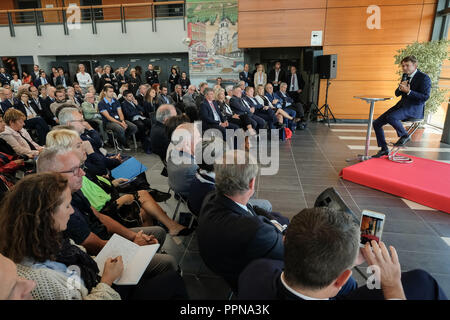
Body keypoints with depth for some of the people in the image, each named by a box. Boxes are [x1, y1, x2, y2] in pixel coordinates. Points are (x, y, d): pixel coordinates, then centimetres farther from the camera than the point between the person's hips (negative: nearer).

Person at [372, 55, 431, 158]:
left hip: (415, 108, -8)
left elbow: (425, 97, -15)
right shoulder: (406, 76, 15)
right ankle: (384, 149, 5)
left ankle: (404, 136, -8)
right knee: (376, 123, -4)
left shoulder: (424, 78, -8)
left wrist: (409, 91, -22)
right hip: (402, 105, 8)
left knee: (391, 117, -36)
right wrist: (400, 88, -6)